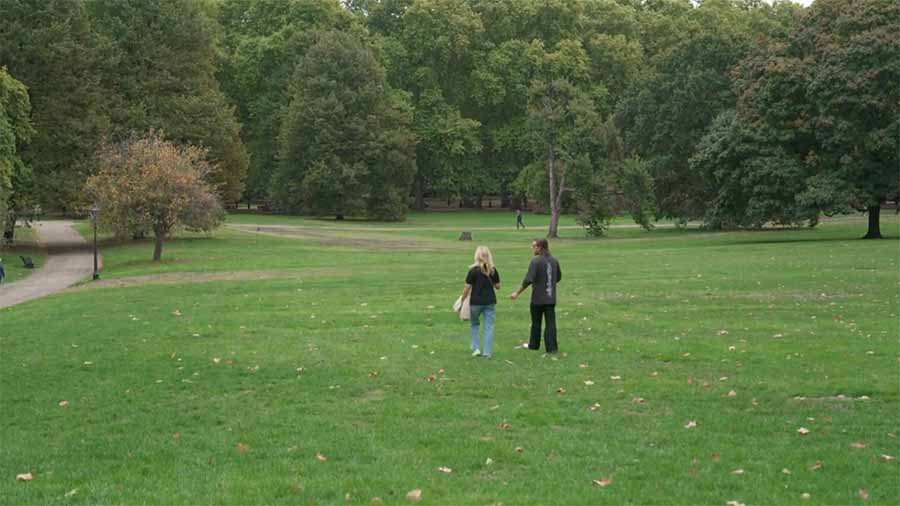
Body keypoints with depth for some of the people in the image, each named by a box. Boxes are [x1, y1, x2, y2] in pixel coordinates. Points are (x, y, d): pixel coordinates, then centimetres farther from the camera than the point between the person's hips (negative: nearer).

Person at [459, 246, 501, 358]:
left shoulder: (474, 270, -11)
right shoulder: (493, 270, -1)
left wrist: (462, 300, 1)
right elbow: (498, 286, 6)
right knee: (489, 326, 5)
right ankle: (487, 352, 2)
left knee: (474, 324, 18)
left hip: (476, 301, -2)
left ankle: (476, 348, 12)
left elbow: (467, 287, -9)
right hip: (490, 301, 2)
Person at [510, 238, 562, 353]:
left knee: (536, 323, 12)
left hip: (538, 298, -4)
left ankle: (534, 345, 24)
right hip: (551, 298, 4)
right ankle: (552, 347, -1)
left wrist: (517, 293, -13)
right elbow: (558, 277, 16)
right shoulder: (554, 261, 4)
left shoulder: (536, 261, -15)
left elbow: (528, 280, -20)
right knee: (550, 323, 4)